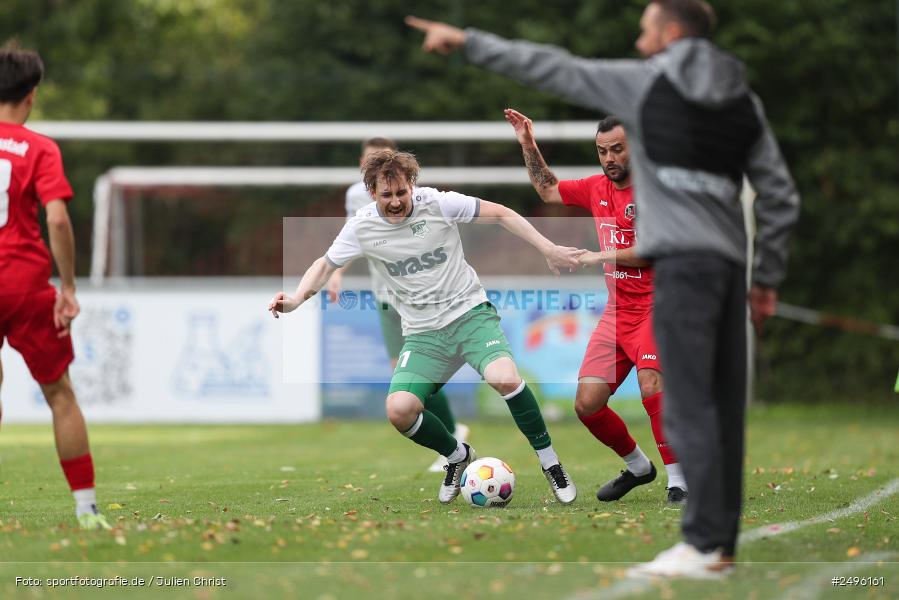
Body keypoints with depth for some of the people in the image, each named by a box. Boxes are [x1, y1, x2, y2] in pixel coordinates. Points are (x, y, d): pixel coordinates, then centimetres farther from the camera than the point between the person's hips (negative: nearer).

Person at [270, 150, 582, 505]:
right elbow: (326, 265, 11)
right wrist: (297, 298, -8)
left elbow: (501, 214, -2)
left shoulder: (437, 204, -10)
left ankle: (550, 463, -10)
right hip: (423, 334, 3)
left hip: (470, 312, -3)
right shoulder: (362, 228, -3)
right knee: (399, 411, -18)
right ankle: (457, 456, 13)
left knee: (504, 379, -31)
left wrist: (548, 250, -5)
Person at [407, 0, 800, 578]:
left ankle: (704, 542, -17)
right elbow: (781, 195, 15)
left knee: (689, 405, -10)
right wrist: (768, 278, 21)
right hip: (730, 263, 6)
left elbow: (550, 67, 6)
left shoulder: (645, 82, 3)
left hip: (684, 261, -6)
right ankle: (721, 544, 6)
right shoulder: (746, 101, 17)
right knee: (723, 406, 6)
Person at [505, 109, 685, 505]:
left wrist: (601, 257, -16)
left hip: (655, 306, -7)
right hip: (616, 312, 7)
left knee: (651, 387, -30)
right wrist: (528, 145, 20)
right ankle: (637, 466, 23)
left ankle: (678, 481, -21)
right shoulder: (597, 189, 11)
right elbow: (548, 190, 28)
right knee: (587, 405, -1)